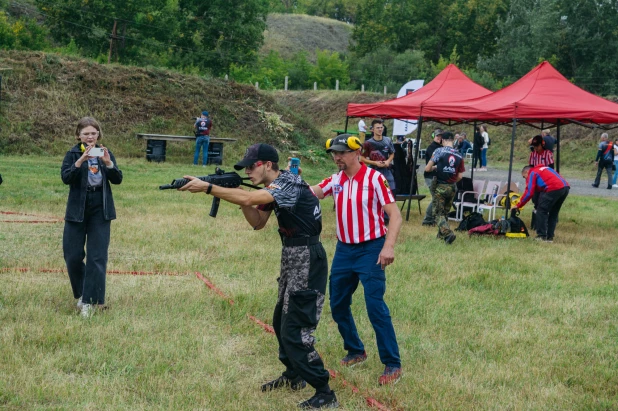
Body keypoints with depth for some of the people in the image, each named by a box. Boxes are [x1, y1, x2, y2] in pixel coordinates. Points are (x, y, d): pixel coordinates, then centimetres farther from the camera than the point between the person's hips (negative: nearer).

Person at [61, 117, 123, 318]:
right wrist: (80, 161, -30)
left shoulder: (105, 153, 5)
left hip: (100, 210, 1)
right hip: (77, 210, -1)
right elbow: (65, 177, -17)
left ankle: (91, 300, 1)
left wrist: (108, 162, -21)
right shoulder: (72, 154, -2)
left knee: (97, 257, -4)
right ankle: (81, 293, 24)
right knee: (73, 256, 3)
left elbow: (118, 179, -4)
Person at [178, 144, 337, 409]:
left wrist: (207, 187, -33)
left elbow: (248, 199, -34)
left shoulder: (289, 184, -20)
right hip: (292, 257, 10)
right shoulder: (272, 188, 10)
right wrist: (239, 196, -4)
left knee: (295, 330, -11)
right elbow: (257, 222, 12)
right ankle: (293, 376, 38)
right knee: (281, 322, 21)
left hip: (307, 260, -10)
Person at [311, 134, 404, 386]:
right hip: (344, 250, 7)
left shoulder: (374, 179, -12)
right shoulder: (335, 181, 5)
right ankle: (356, 351, 32)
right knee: (338, 305, 13)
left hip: (370, 249, -7)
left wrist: (389, 246, -26)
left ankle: (392, 364, -2)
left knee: (375, 306, -11)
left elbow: (395, 215, -15)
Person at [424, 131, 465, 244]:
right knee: (445, 212, 20)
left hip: (440, 187, -4)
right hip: (452, 187, 4)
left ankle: (448, 233, -20)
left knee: (438, 213, -1)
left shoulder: (439, 151, -9)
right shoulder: (459, 155, 2)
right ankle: (441, 234, 27)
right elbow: (460, 176, 3)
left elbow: (427, 169, -12)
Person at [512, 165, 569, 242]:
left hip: (554, 189, -8)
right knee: (553, 213, 18)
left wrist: (518, 205, 9)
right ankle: (550, 237, 19)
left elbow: (529, 193, 2)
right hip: (565, 187, 8)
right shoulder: (544, 168, 34)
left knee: (541, 211, 4)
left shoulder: (532, 173, 10)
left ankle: (542, 236, 3)